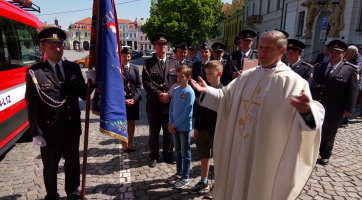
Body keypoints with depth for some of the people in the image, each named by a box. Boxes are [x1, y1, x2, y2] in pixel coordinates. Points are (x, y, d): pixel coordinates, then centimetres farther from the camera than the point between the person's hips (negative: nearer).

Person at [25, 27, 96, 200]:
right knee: (50, 166, 15)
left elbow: (83, 95, 6)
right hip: (50, 130, -4)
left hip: (72, 127, 4)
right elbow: (32, 105, -10)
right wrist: (36, 133, -11)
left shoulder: (73, 68, 4)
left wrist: (91, 82, -14)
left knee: (73, 162, 19)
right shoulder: (35, 72, -9)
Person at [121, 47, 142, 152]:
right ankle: (124, 145, 17)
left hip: (134, 100, 3)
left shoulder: (135, 68, 8)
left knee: (132, 122, 10)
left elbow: (139, 85, 5)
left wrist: (134, 98, -8)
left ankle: (130, 144, 24)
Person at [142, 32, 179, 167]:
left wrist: (169, 94, -14)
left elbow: (178, 81, 1)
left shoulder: (174, 63, 9)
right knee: (154, 132, 10)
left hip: (170, 103, 2)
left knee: (169, 131, 12)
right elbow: (146, 82, -7)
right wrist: (159, 94, -17)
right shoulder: (148, 63, 2)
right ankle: (154, 156, 26)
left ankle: (168, 155, 30)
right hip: (153, 104, -2)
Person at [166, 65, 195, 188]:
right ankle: (179, 173, 34)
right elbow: (171, 108, 8)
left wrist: (174, 124, -13)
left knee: (185, 153, 7)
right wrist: (171, 123, -3)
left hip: (184, 127, -6)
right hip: (174, 126, 6)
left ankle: (185, 177, 20)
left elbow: (187, 112, -17)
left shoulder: (189, 92, -14)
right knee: (178, 151, 18)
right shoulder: (175, 90, 5)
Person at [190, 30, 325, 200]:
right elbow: (226, 99, 10)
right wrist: (207, 91, -3)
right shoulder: (247, 76, 4)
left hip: (266, 155, -5)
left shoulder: (293, 81, -13)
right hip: (239, 150, 5)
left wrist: (306, 110, -45)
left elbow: (310, 116, -23)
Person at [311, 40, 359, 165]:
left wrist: (348, 108, -10)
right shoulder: (319, 67, 10)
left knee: (329, 132, 10)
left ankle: (325, 155, 28)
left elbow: (353, 90, -5)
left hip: (333, 111, -3)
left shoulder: (350, 70, -2)